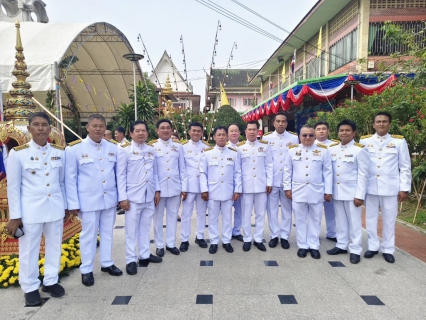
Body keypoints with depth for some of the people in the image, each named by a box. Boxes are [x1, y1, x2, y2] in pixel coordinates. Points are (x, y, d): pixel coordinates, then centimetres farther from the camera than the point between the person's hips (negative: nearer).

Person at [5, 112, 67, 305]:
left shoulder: (60, 152, 2)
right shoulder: (18, 153, -6)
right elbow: (13, 187, -4)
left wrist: (65, 207, 9)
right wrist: (14, 216, -4)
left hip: (55, 208, 3)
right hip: (30, 210, -3)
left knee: (54, 246, 14)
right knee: (29, 250, 10)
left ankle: (50, 281, 33)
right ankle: (30, 288, 29)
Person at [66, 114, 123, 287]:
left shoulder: (113, 148, 3)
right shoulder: (74, 149, -7)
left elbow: (118, 174, 7)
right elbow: (70, 178, -5)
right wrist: (73, 203, -7)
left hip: (110, 199, 4)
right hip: (88, 200, -3)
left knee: (107, 232, 15)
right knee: (88, 235, 8)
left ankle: (107, 263, 33)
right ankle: (86, 270, 25)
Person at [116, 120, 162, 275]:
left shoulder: (151, 150, 8)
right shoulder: (124, 150, -6)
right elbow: (121, 175, -7)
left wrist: (157, 190, 8)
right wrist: (122, 197, -11)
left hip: (149, 196, 5)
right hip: (133, 196, -4)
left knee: (145, 227, 15)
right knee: (131, 229, 5)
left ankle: (144, 254, 29)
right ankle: (131, 260, 17)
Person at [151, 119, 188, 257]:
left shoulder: (178, 146, 5)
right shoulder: (152, 147, -1)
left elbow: (182, 169, 6)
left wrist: (184, 187, 3)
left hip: (175, 187, 2)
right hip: (158, 188, -2)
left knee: (172, 216, 11)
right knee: (158, 217, 9)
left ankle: (171, 243, 25)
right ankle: (159, 245, 24)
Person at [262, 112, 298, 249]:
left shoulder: (294, 138, 3)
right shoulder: (266, 138, 3)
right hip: (271, 180, 0)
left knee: (287, 209, 8)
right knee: (272, 209, 6)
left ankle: (284, 236, 20)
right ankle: (274, 235, 20)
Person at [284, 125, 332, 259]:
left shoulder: (323, 151, 1)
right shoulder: (292, 150, 3)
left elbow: (328, 172, 2)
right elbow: (287, 171, 6)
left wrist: (328, 191, -1)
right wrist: (287, 188, 2)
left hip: (316, 192, 0)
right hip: (298, 191, 1)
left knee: (315, 220, 10)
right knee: (300, 220, 9)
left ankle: (314, 246, 23)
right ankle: (302, 245, 21)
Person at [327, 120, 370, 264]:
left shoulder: (360, 150, -8)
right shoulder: (332, 149, 5)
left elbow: (363, 174, -10)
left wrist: (359, 195, -14)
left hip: (352, 192, -4)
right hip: (336, 191, 5)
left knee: (354, 222, 5)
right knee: (341, 220, 15)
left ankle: (355, 250, 17)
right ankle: (341, 245, 28)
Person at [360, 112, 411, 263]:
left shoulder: (399, 141, 1)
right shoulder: (364, 141, 2)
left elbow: (405, 167, 2)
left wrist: (404, 188, -2)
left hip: (390, 187, -1)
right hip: (370, 187, 1)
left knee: (389, 220, 8)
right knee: (370, 218, 10)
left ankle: (388, 249, 23)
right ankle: (373, 246, 25)